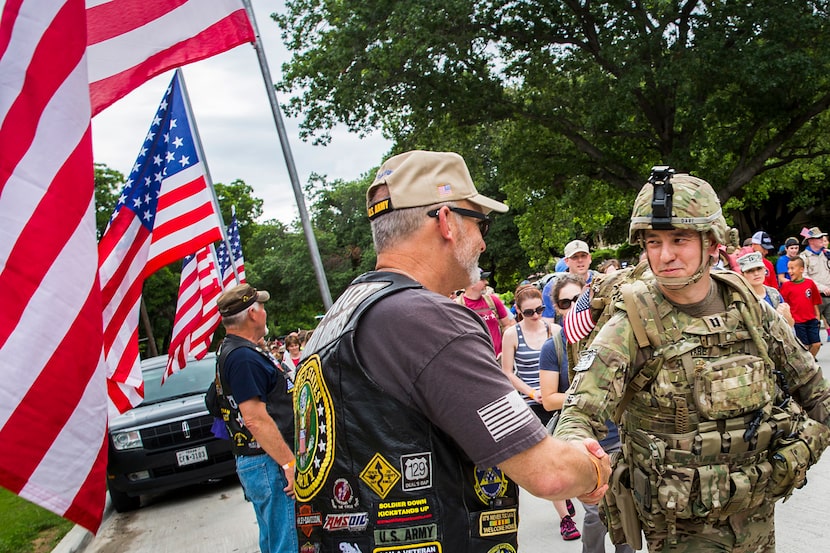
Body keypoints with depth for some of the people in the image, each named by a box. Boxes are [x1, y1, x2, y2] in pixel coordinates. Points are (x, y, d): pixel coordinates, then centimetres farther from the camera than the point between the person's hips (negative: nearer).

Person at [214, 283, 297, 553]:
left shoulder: (231, 351, 16)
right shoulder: (243, 357, -18)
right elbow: (256, 419, -24)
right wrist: (289, 463, -23)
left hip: (258, 461, 11)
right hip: (270, 463, -11)